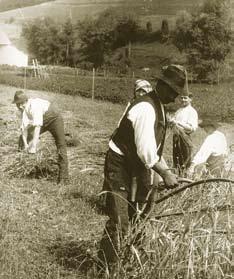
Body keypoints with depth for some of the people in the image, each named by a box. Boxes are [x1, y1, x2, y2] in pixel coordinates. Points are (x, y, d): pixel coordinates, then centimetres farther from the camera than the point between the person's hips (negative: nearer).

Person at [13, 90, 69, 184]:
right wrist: (25, 143, -24)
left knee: (61, 147, -15)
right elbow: (24, 127, -13)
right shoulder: (23, 109, -11)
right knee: (22, 138, 4)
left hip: (54, 120, -8)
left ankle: (63, 178, -14)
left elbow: (37, 127, -40)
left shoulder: (35, 106, -35)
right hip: (43, 122, 8)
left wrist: (34, 146, -42)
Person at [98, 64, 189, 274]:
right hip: (120, 166, -10)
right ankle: (107, 267, 1)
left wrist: (166, 172, 9)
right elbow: (145, 150, -27)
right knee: (119, 221, -11)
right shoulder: (146, 108, -23)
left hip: (137, 165, 10)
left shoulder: (158, 106, 8)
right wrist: (165, 173, -21)